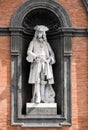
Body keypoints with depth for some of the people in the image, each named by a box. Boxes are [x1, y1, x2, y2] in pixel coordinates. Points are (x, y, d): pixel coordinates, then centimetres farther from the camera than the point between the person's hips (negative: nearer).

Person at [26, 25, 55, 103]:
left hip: (45, 65, 3)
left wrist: (50, 59, -4)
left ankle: (43, 99, -6)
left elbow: (52, 53, 17)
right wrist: (36, 57, -19)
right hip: (36, 64, -3)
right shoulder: (33, 42, 11)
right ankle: (37, 99, -19)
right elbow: (29, 52, -2)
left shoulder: (46, 43, 19)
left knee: (43, 81, -5)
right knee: (37, 81, -13)